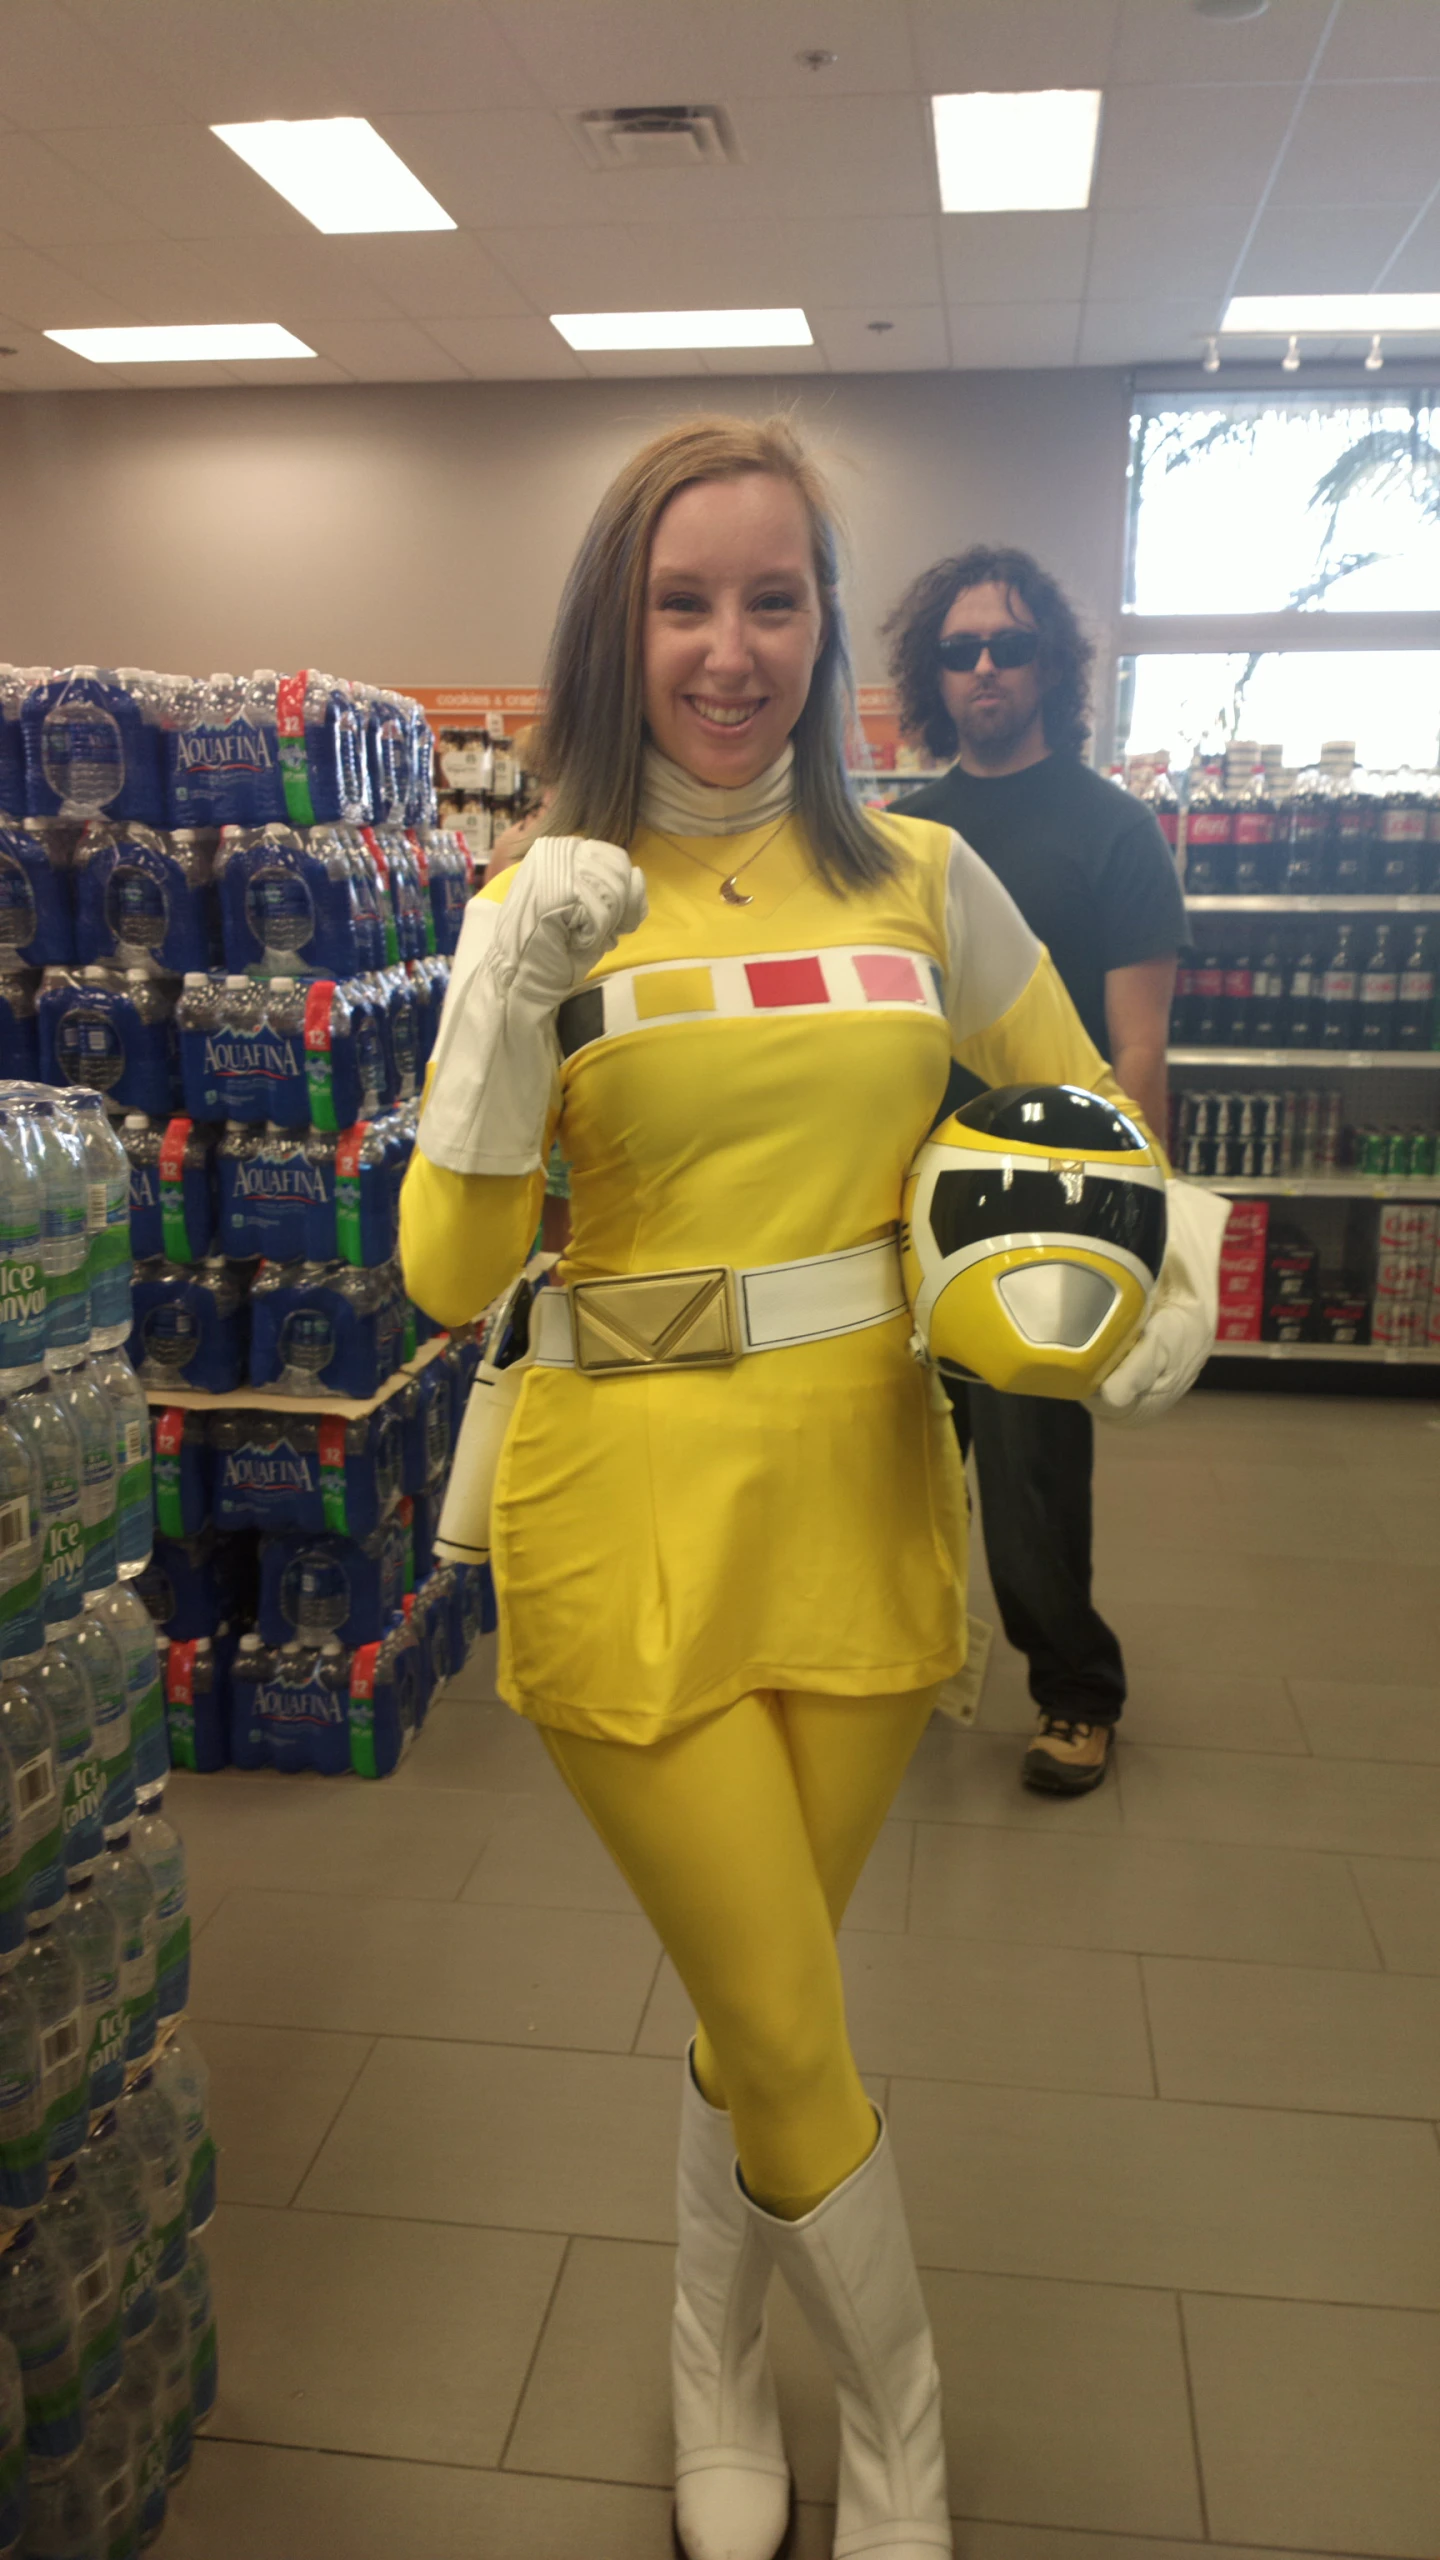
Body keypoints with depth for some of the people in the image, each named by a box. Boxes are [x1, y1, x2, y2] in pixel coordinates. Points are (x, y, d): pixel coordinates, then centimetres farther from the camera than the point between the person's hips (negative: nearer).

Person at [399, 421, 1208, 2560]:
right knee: (787, 2034, 7)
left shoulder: (924, 880, 4)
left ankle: (717, 2378, 48)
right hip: (629, 1502, -2)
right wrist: (511, 1002, -19)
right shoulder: (541, 901, -2)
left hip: (865, 1488, 2)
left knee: (764, 2001, 18)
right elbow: (451, 1279, -7)